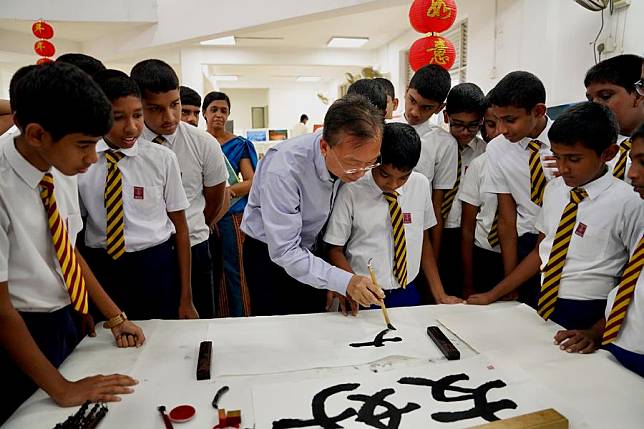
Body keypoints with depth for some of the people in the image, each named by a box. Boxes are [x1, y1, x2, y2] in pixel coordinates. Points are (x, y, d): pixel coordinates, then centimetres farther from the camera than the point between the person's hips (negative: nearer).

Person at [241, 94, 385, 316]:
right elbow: (284, 252, -32)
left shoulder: (351, 154, -17)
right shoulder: (283, 169, -35)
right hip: (269, 255, -5)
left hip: (312, 251, 5)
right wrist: (344, 282, -39)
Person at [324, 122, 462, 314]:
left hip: (407, 294, 2)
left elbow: (423, 240, 7)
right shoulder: (351, 191, -13)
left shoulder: (421, 185, -2)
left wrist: (440, 296, 5)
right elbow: (335, 249, -7)